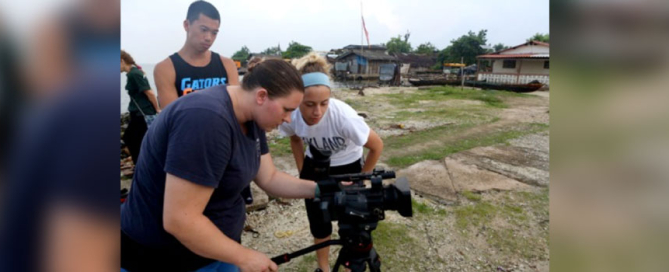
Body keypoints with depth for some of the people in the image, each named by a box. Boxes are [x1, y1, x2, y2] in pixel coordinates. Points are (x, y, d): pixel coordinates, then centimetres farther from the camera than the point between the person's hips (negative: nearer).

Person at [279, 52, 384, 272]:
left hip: (347, 167, -2)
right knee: (318, 223, 11)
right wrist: (302, 172, 2)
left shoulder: (344, 117, -38)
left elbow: (377, 146, -20)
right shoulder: (291, 116, -27)